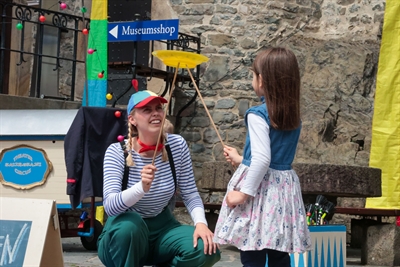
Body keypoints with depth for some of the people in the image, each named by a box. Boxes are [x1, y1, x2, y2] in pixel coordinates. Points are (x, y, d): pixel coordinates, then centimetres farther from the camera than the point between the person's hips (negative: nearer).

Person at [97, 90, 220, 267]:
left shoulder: (177, 145, -7)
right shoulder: (117, 152, -16)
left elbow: (190, 194, -1)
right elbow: (110, 206, -27)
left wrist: (200, 223, -21)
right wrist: (142, 187, -44)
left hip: (161, 227, 4)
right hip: (125, 231, -3)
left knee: (206, 249, -22)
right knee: (130, 224, -38)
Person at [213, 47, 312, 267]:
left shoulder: (258, 115, -14)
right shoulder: (294, 117, 9)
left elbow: (262, 159, -24)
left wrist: (244, 192, -19)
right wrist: (241, 160, 29)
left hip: (259, 187, -7)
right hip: (283, 189, 7)